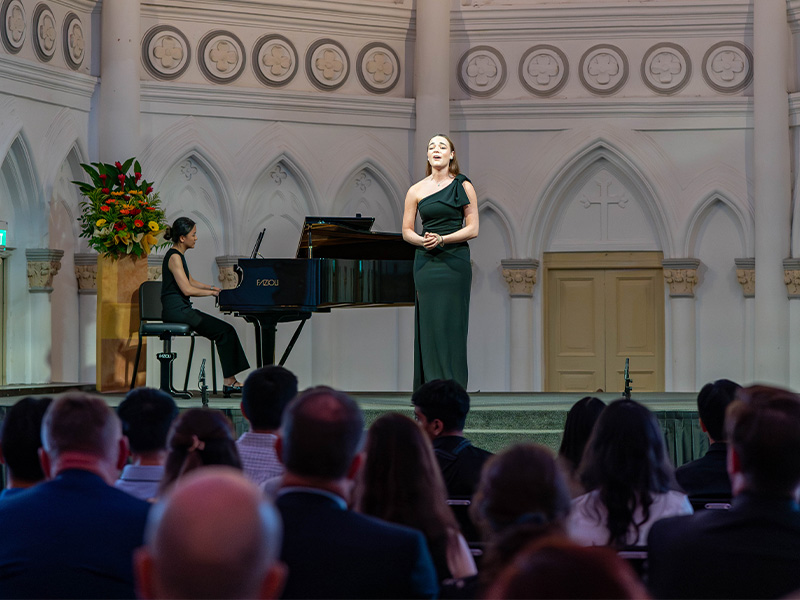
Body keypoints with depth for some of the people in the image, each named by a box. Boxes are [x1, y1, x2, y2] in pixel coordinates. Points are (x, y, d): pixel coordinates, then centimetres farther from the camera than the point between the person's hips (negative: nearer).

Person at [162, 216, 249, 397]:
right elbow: (187, 289, -20)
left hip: (182, 309, 10)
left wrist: (212, 287, 22)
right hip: (176, 310, -10)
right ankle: (229, 382, -11)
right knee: (225, 331, -13)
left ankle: (229, 381, -3)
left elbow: (190, 281, 30)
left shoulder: (178, 255, 17)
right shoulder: (174, 257, -14)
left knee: (225, 331, 2)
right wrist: (211, 292, -9)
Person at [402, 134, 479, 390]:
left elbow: (472, 229, -2)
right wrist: (422, 240, -11)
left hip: (454, 261, -2)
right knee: (428, 324, -1)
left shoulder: (463, 186, 3)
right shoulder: (416, 191, 8)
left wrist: (442, 239, -14)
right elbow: (406, 231, 11)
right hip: (426, 262, 2)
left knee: (451, 325, -4)